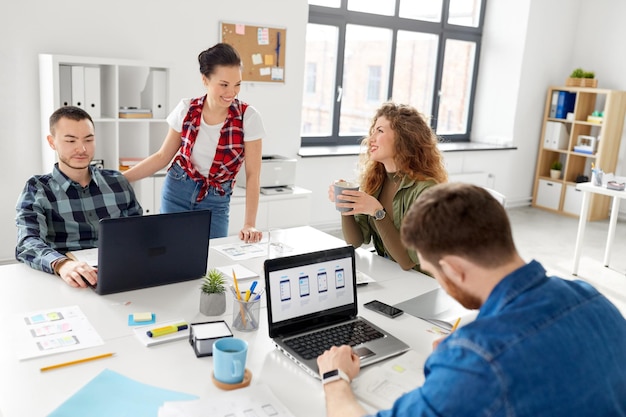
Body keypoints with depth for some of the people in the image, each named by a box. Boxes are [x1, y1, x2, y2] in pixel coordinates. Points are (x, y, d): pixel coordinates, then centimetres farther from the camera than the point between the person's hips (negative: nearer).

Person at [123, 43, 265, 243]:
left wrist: (249, 224, -20)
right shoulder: (186, 109, -8)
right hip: (177, 191, 2)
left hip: (215, 201, -1)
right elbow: (162, 156, 2)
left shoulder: (248, 117, -15)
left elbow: (253, 174, -13)